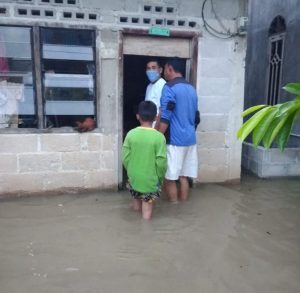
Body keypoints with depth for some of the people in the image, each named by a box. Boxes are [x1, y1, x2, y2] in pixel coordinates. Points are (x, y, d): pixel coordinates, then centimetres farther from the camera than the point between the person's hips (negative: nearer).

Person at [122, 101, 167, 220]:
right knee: (148, 202, 13)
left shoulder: (131, 134, -10)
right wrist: (160, 177, 1)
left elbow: (125, 158, -6)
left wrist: (130, 171, 11)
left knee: (137, 198, 26)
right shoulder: (159, 137, -17)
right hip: (150, 179, -3)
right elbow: (161, 162, -15)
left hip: (134, 177, 3)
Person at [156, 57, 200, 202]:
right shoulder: (191, 88, 14)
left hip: (174, 140, -8)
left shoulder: (169, 88, -11)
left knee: (169, 177, 3)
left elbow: (164, 118, -17)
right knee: (183, 176, 13)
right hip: (190, 139, 8)